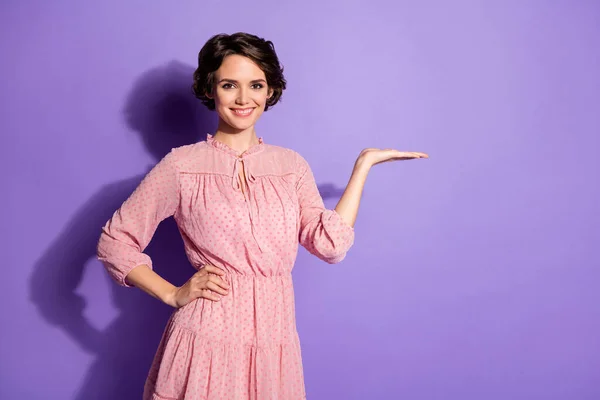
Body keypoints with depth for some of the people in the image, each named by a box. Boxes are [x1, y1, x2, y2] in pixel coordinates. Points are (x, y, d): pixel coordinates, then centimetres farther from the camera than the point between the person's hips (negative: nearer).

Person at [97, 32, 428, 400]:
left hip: (275, 337, 3)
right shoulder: (182, 165, -3)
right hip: (208, 337, -2)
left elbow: (330, 243, -7)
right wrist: (173, 295, -6)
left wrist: (364, 163, -1)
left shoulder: (292, 165, 6)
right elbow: (115, 242, 1)